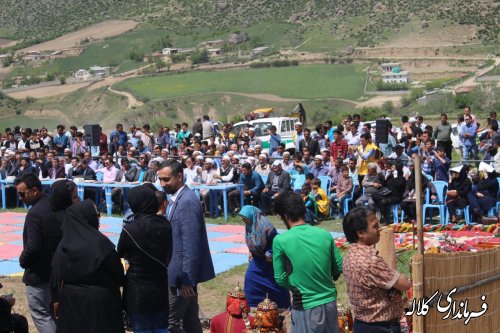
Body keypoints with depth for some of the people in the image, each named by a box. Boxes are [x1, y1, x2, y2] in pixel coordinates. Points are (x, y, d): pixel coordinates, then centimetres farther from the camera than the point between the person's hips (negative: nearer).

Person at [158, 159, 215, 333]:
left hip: (183, 274, -10)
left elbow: (191, 245, -23)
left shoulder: (187, 201, -19)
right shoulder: (176, 199, 11)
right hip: (183, 273, 10)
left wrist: (186, 279, -22)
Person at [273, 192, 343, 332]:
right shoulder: (325, 234, -3)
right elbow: (339, 269, 5)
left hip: (306, 306, -4)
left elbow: (280, 279, -7)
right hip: (330, 301, 4)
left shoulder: (280, 241, -13)